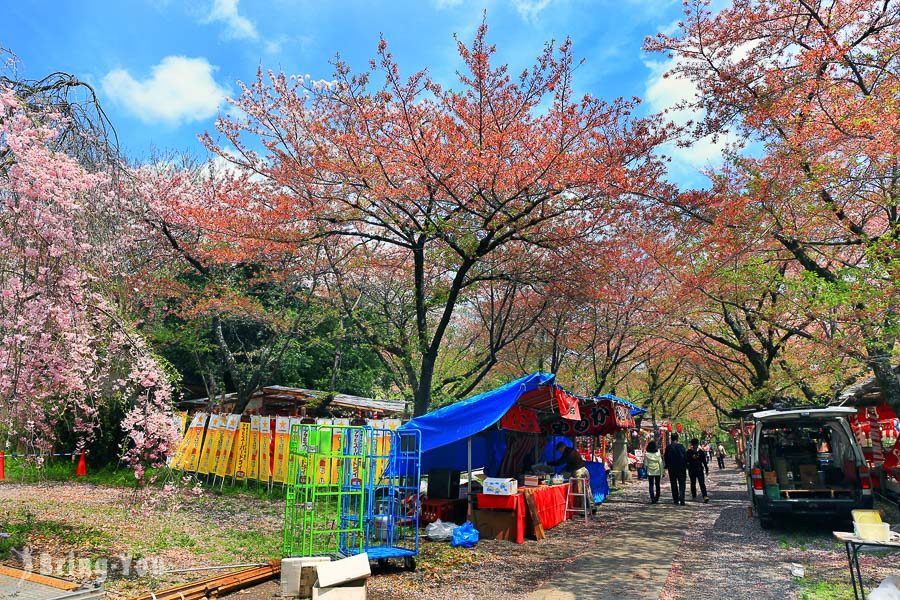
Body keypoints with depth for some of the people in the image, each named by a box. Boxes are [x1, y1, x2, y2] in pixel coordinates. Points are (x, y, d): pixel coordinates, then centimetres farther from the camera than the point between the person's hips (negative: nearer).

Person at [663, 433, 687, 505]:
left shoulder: (668, 447, -4)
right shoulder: (681, 446, -9)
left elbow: (666, 458, 1)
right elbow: (685, 457, -6)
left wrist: (667, 466, 13)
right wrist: (685, 466, 5)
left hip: (671, 468, 1)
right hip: (681, 468, -1)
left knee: (674, 484, 11)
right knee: (681, 485, 4)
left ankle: (675, 500, 13)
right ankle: (681, 498, -15)